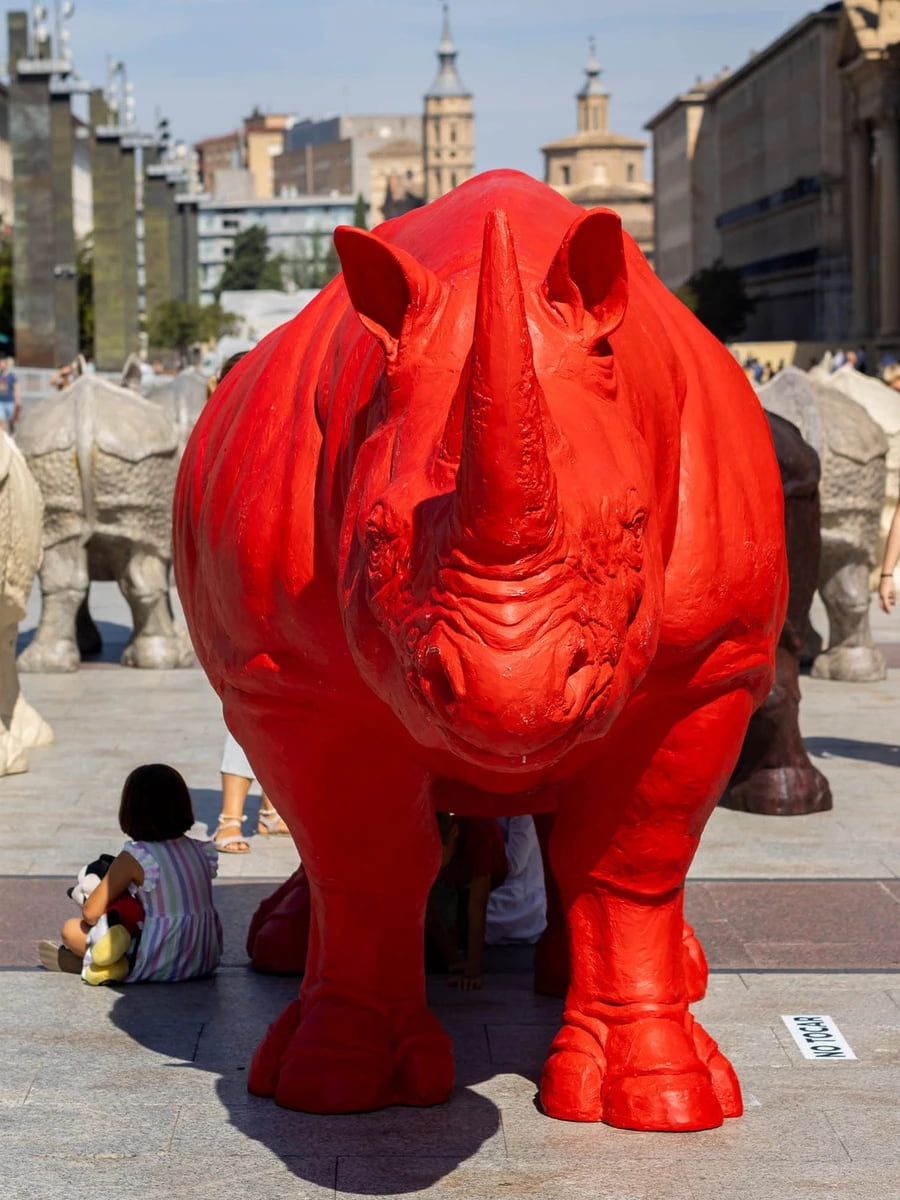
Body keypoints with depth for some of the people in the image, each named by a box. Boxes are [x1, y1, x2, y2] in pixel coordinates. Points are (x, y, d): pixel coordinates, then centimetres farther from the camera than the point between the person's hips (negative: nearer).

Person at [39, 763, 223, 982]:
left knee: (72, 929, 7)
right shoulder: (200, 851, 4)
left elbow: (91, 913, -12)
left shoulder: (134, 859, -13)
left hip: (157, 968, -6)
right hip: (205, 961, 6)